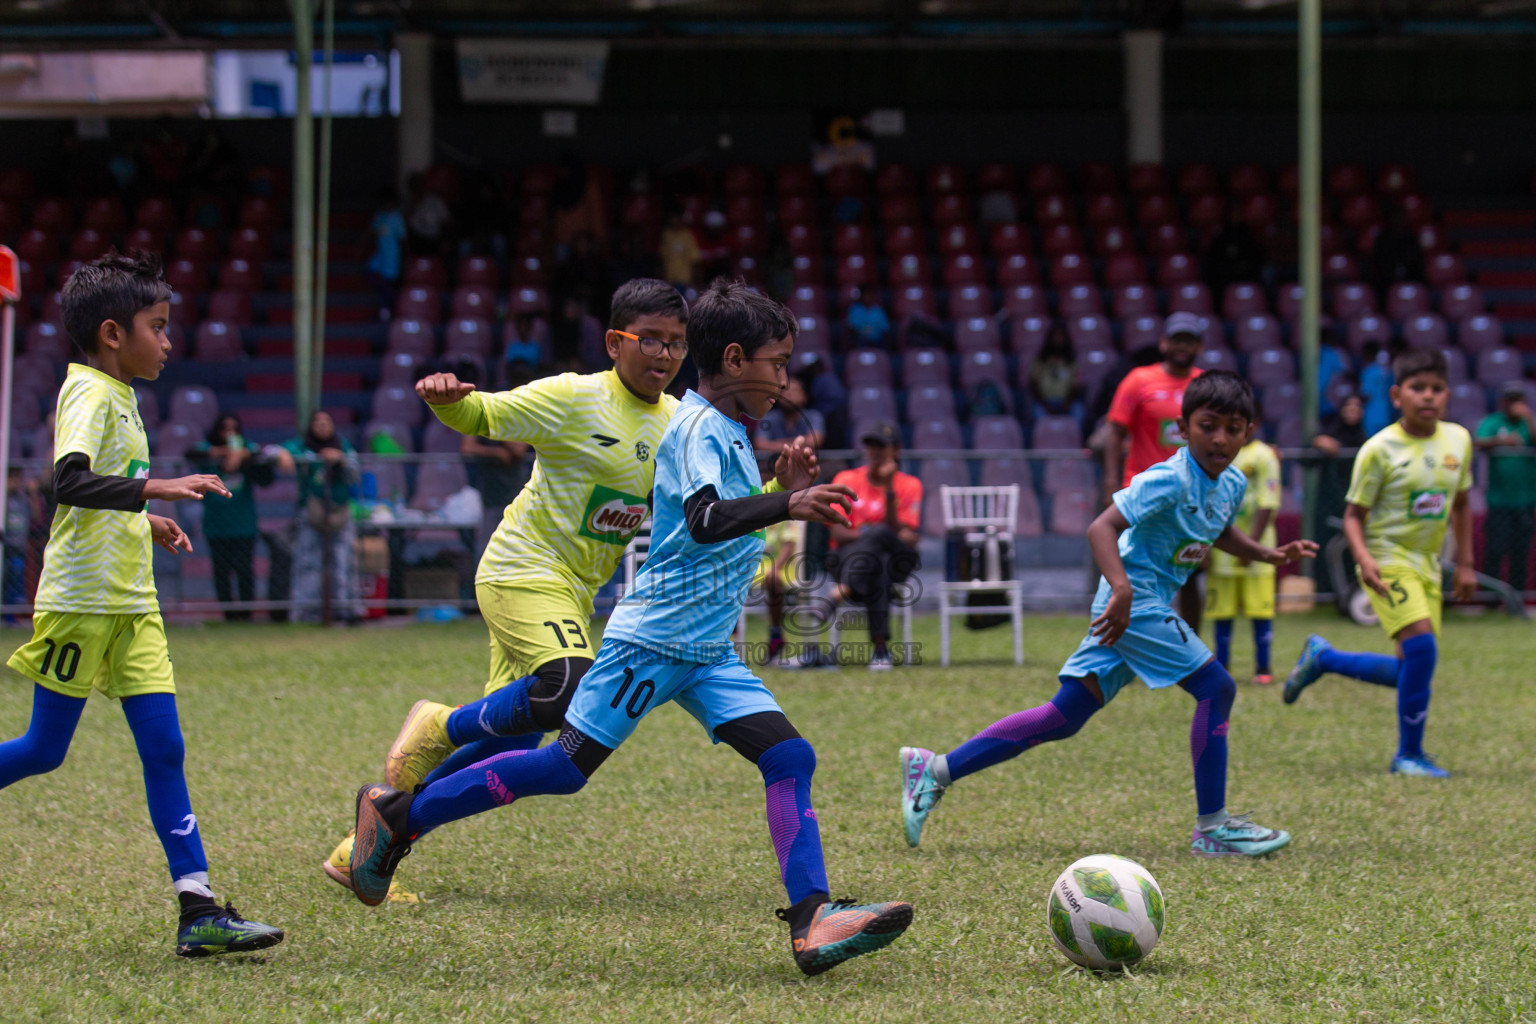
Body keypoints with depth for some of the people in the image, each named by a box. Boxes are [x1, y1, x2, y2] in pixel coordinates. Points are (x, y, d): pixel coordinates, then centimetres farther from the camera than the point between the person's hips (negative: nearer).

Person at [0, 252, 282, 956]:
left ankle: (198, 910, -5)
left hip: (130, 604, 8)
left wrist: (146, 522, 22)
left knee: (164, 750, 0)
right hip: (80, 600, -8)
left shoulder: (118, 394, 16)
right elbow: (69, 482, -31)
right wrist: (156, 489, -39)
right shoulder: (89, 393, -13)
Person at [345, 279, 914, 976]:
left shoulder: (732, 431, 15)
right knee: (564, 767, -6)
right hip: (653, 638, -9)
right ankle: (396, 814, 8)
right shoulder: (698, 428, -15)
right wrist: (787, 505, -45)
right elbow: (705, 520, -33)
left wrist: (783, 491, 12)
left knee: (788, 757, -7)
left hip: (709, 654, 9)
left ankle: (813, 921, -15)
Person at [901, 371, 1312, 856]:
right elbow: (1102, 528, -27)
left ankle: (935, 770, 11)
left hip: (1149, 605, 9)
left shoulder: (1231, 484, 9)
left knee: (1064, 716, 9)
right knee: (1215, 687, -11)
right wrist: (1122, 588, -40)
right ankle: (1212, 827, -3)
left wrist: (1269, 554, 18)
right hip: (1137, 602, -9)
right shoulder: (1168, 480, -19)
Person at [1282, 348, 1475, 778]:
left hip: (1426, 565, 6)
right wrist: (1363, 558, -26)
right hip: (1388, 560, -6)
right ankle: (1409, 754, -11)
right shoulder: (1381, 450, -13)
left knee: (1411, 670, 4)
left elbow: (1461, 504, 17)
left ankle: (1322, 657, 28)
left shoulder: (1458, 440, 3)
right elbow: (1354, 514, -9)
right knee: (1422, 644, -23)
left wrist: (1465, 563, 16)